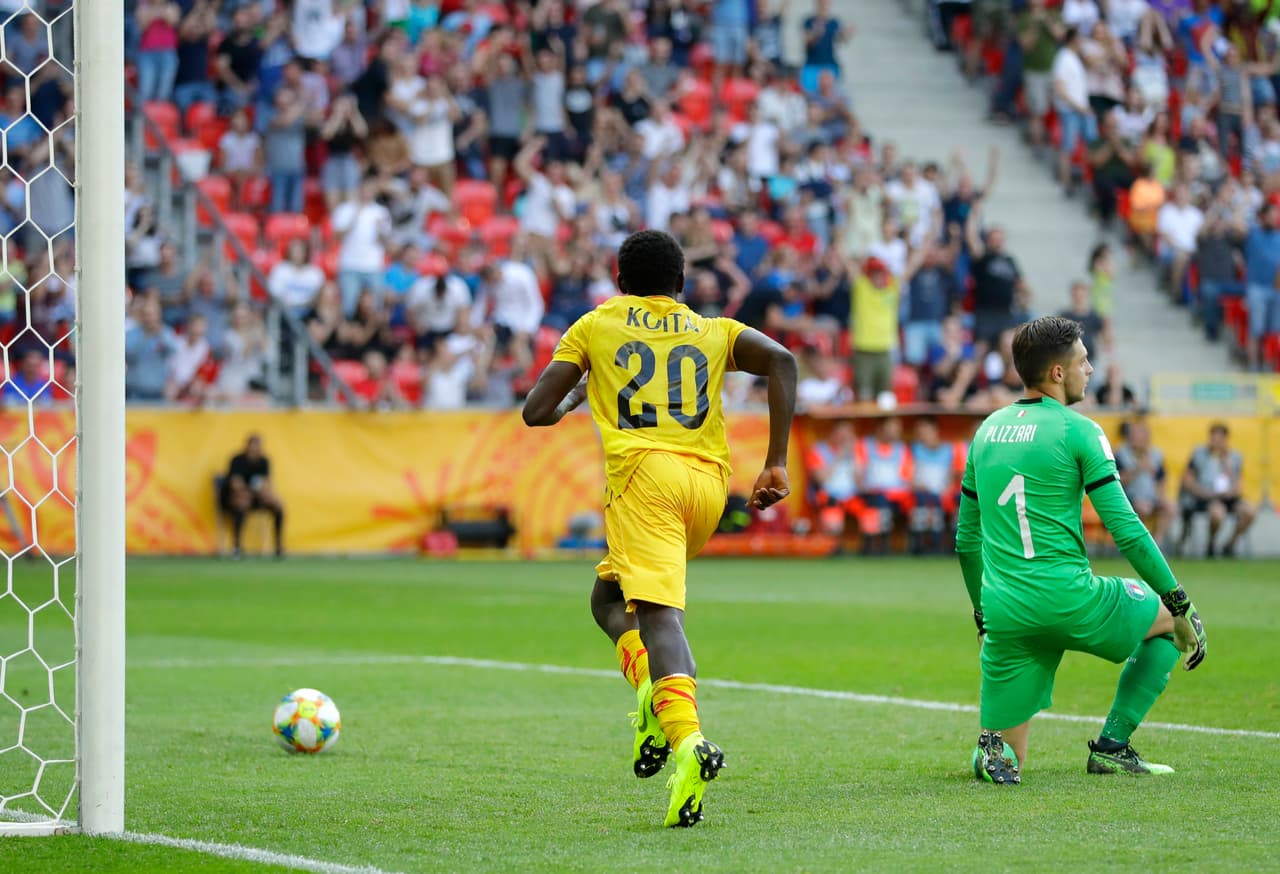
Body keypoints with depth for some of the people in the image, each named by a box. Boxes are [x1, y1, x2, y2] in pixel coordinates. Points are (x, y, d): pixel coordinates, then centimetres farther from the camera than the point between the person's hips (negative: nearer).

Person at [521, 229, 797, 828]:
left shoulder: (595, 326, 17)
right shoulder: (715, 332, 22)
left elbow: (537, 412, 12)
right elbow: (781, 361, 3)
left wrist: (576, 395, 36)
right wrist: (776, 465, 0)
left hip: (643, 473, -4)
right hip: (710, 481, 4)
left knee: (659, 614, -12)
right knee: (609, 595, 19)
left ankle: (687, 739, -35)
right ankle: (659, 691, -5)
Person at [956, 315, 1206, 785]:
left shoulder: (987, 430, 14)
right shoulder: (1078, 431, -4)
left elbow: (967, 539, 21)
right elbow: (1125, 529, -9)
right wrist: (1180, 604, -1)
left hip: (1005, 612, 6)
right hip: (1069, 598, -6)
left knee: (1006, 759, 16)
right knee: (1173, 620, 21)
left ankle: (994, 749, -20)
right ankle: (1112, 745, 12)